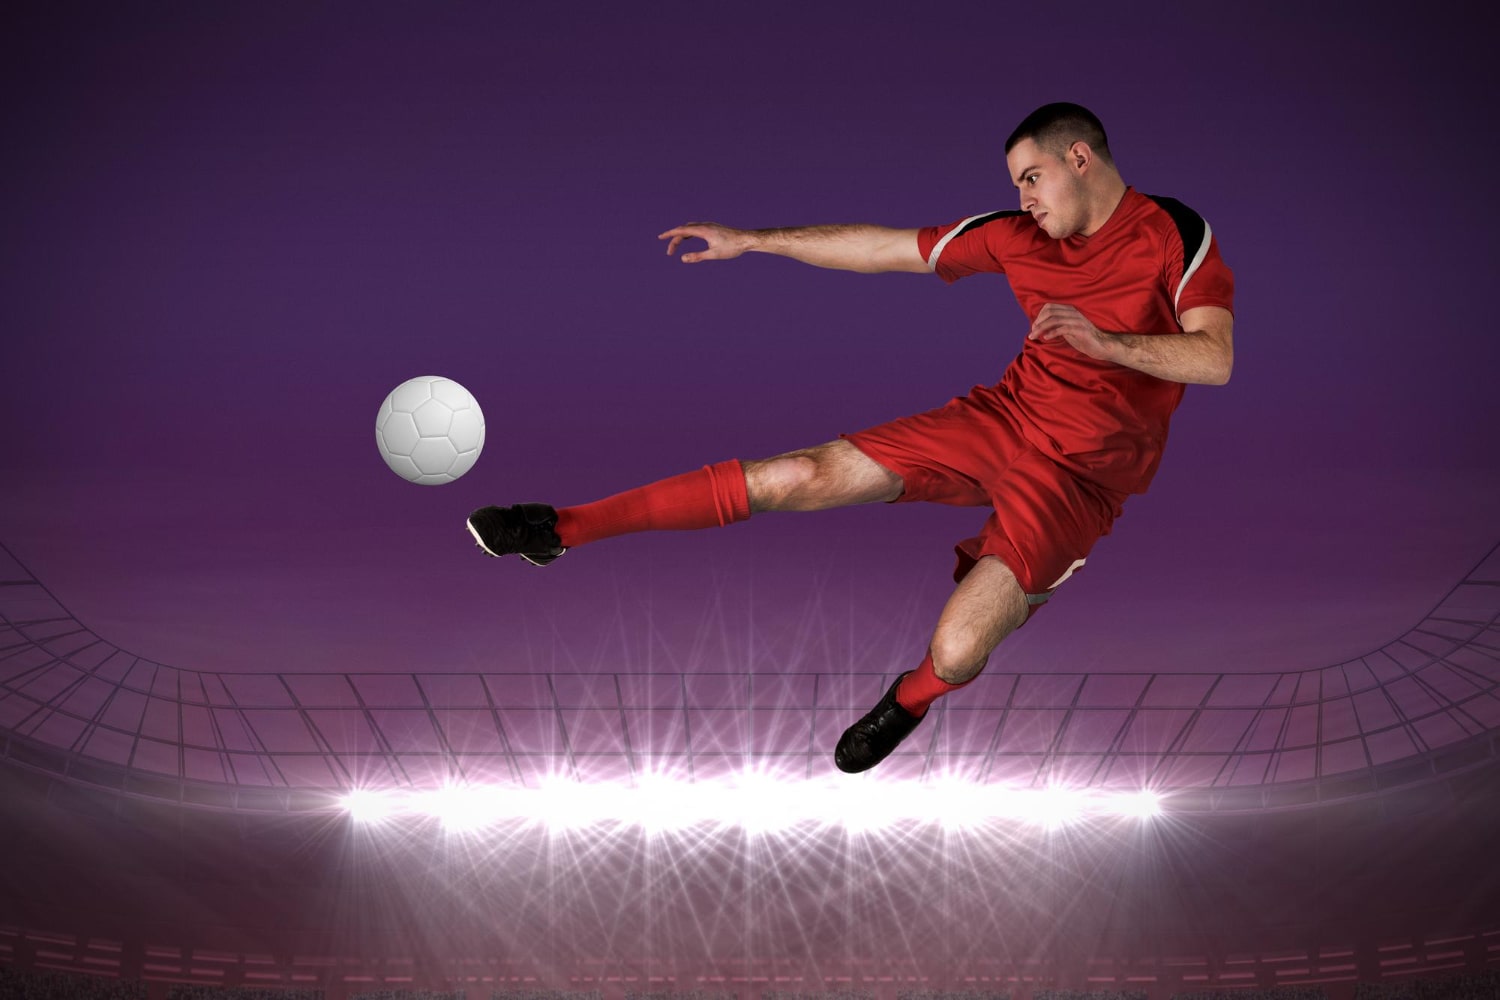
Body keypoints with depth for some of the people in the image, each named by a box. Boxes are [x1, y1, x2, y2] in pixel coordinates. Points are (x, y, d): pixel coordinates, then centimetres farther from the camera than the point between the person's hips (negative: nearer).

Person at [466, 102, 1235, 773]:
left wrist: (1102, 340, -31)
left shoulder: (1175, 234, -8)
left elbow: (1213, 357, -17)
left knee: (955, 652, -23)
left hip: (1079, 472, -5)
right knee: (801, 476, -9)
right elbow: (887, 248, 11)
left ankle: (907, 702, 18)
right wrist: (749, 241, 11)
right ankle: (564, 529, -2)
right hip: (1003, 415, 5)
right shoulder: (1020, 237, 6)